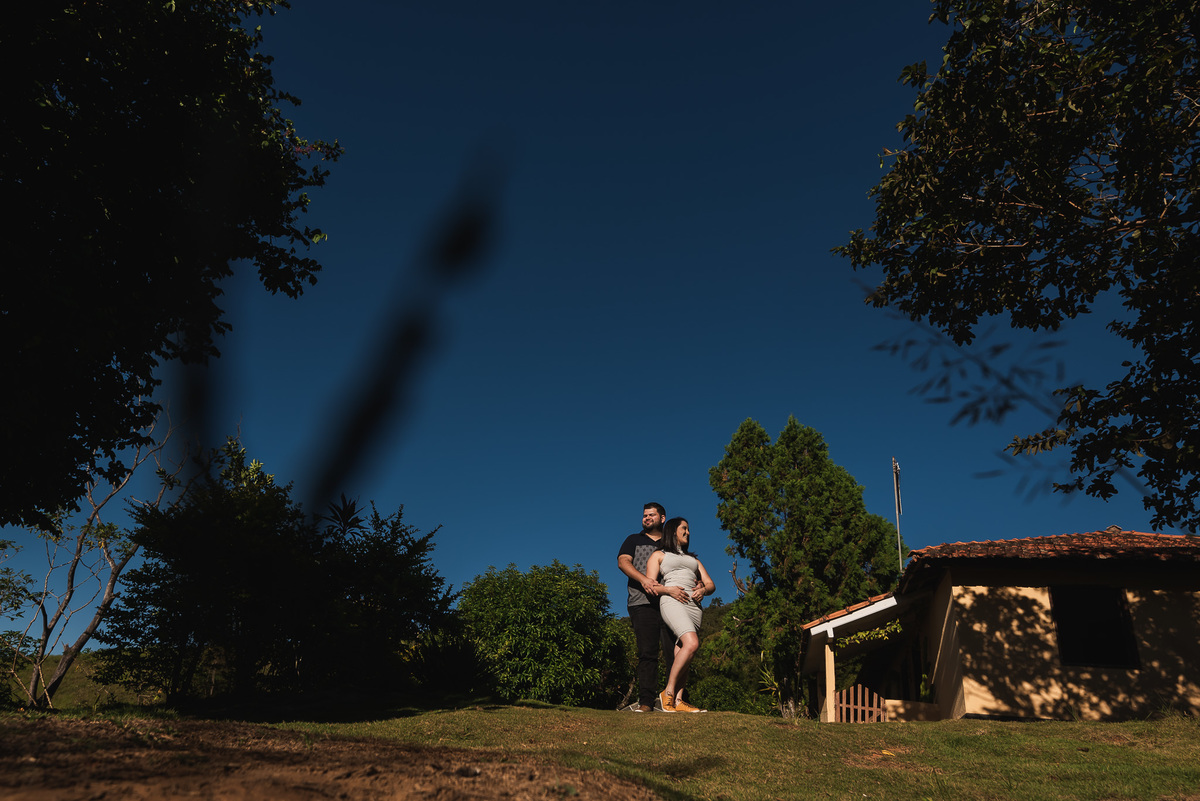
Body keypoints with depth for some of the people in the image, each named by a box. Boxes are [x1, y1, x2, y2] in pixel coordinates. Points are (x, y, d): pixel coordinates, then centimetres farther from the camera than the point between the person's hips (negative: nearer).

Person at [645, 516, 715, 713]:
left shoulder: (693, 559, 33)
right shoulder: (659, 555, 18)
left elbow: (711, 584, 23)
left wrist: (703, 589, 0)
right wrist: (669, 590, -10)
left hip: (694, 605, 5)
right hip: (672, 602, -5)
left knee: (682, 656, -7)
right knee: (691, 644, -25)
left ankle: (677, 700, -10)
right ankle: (668, 692, -16)